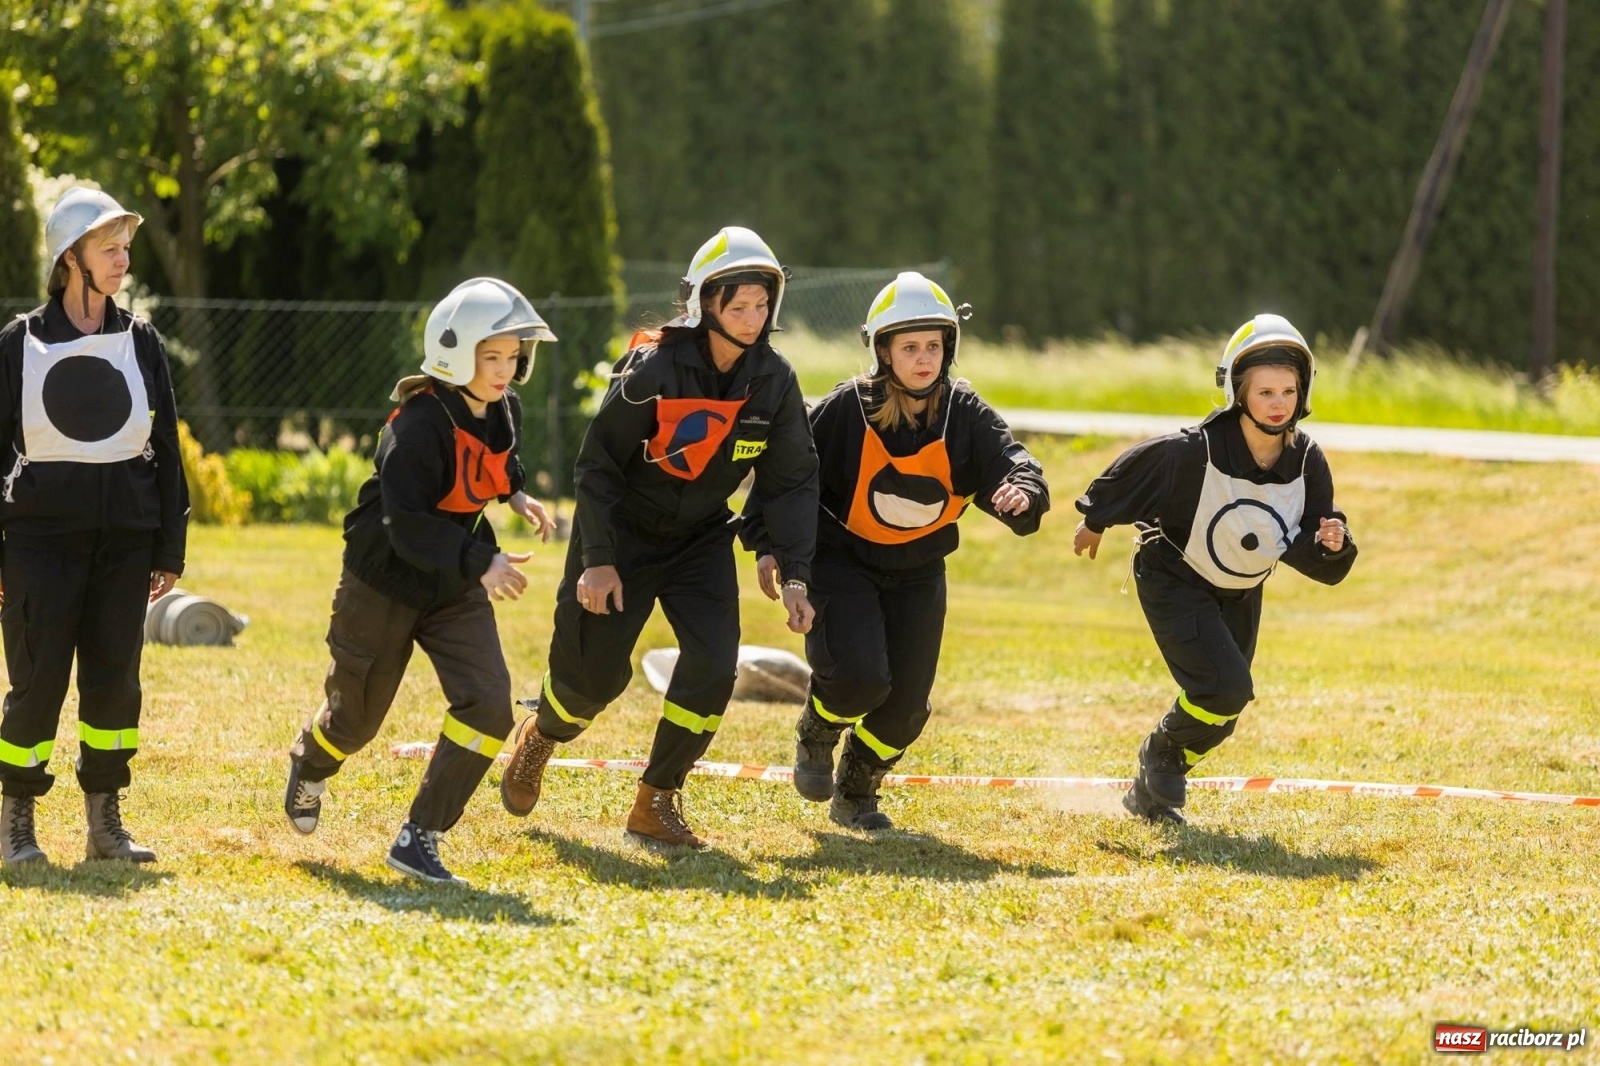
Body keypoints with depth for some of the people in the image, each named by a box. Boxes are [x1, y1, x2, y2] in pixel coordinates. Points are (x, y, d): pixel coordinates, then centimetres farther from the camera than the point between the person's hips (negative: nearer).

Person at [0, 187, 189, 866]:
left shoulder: (141, 342, 8)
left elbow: (166, 450, 12)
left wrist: (169, 548, 8)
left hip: (125, 537, 3)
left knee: (114, 678, 3)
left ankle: (105, 822, 14)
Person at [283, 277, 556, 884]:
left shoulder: (505, 412, -4)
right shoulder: (420, 424, -28)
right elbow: (406, 527, -32)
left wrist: (515, 494, 2)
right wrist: (481, 561, -41)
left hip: (455, 588, 6)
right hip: (386, 583, -6)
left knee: (487, 705, -15)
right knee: (357, 717, 12)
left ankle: (418, 840, -7)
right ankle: (309, 767, 50)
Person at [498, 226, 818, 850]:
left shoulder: (774, 382, -10)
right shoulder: (652, 370, -23)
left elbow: (791, 482, -2)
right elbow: (598, 465, -16)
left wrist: (795, 575, -9)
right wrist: (597, 561, -19)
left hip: (702, 538, 4)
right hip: (623, 534, -4)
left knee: (713, 667, -14)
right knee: (596, 674, 0)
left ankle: (656, 803, 1)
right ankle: (539, 736, 36)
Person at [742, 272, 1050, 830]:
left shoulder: (965, 413, -10)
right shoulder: (848, 407, -17)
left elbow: (1009, 461, -20)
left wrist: (1020, 492, -44)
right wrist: (768, 544, -16)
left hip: (917, 573, 4)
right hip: (841, 561, -4)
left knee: (906, 701, 1)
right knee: (861, 677, -22)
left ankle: (856, 794, 28)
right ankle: (816, 733, 13)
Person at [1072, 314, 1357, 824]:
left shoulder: (1308, 463, -18)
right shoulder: (1196, 452, -31)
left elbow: (1320, 566, -11)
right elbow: (1134, 468, -11)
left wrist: (1332, 546, -34)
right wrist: (1095, 521, 5)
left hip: (1240, 593, 6)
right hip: (1175, 583, -6)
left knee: (1218, 712, 12)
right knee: (1225, 688, -22)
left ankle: (1149, 792, 35)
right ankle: (1162, 756, 7)